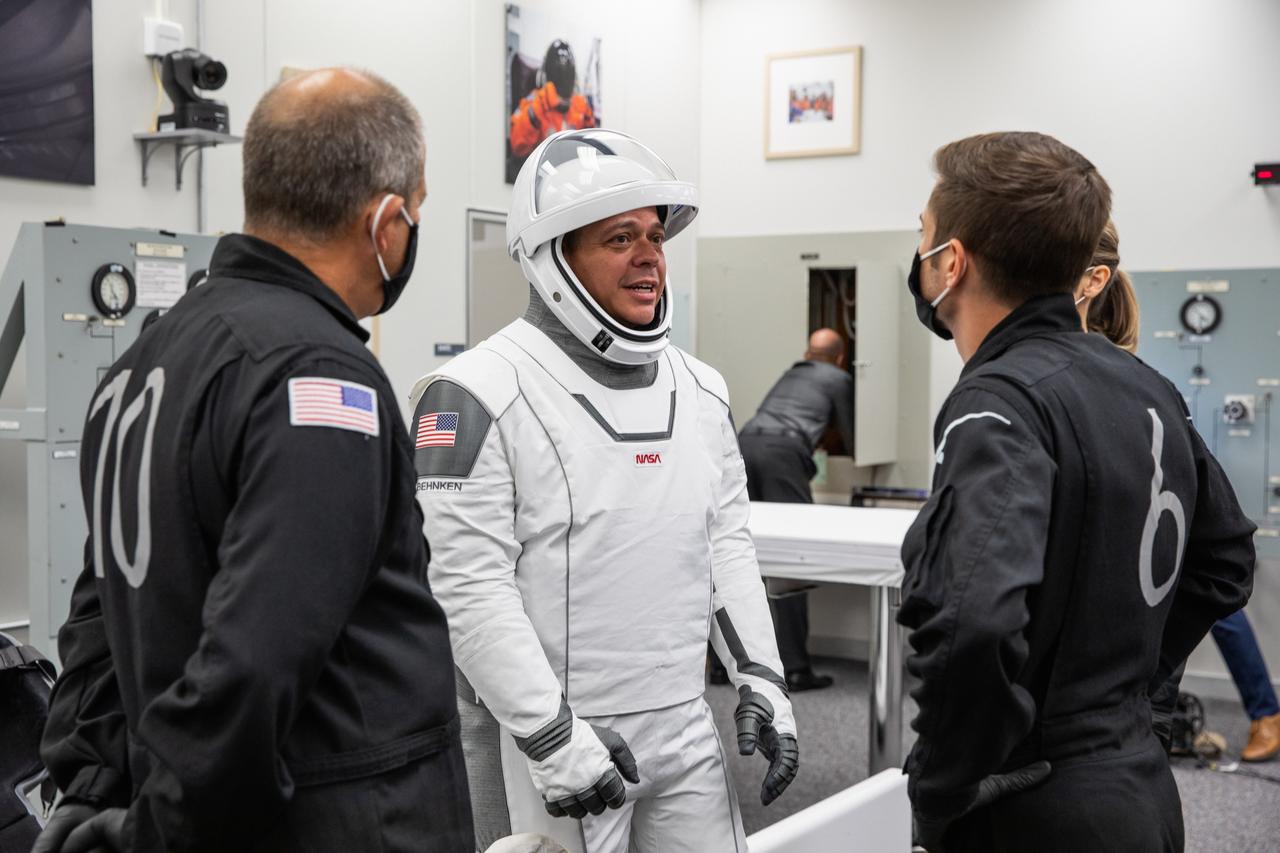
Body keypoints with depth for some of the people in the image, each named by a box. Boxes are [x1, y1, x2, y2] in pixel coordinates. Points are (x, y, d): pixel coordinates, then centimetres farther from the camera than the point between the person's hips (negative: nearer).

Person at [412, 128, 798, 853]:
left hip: (686, 731, 6)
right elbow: (466, 583, -17)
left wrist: (762, 677, 6)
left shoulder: (701, 390, 9)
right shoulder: (480, 394, -13)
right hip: (549, 738, -6)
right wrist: (551, 737, -18)